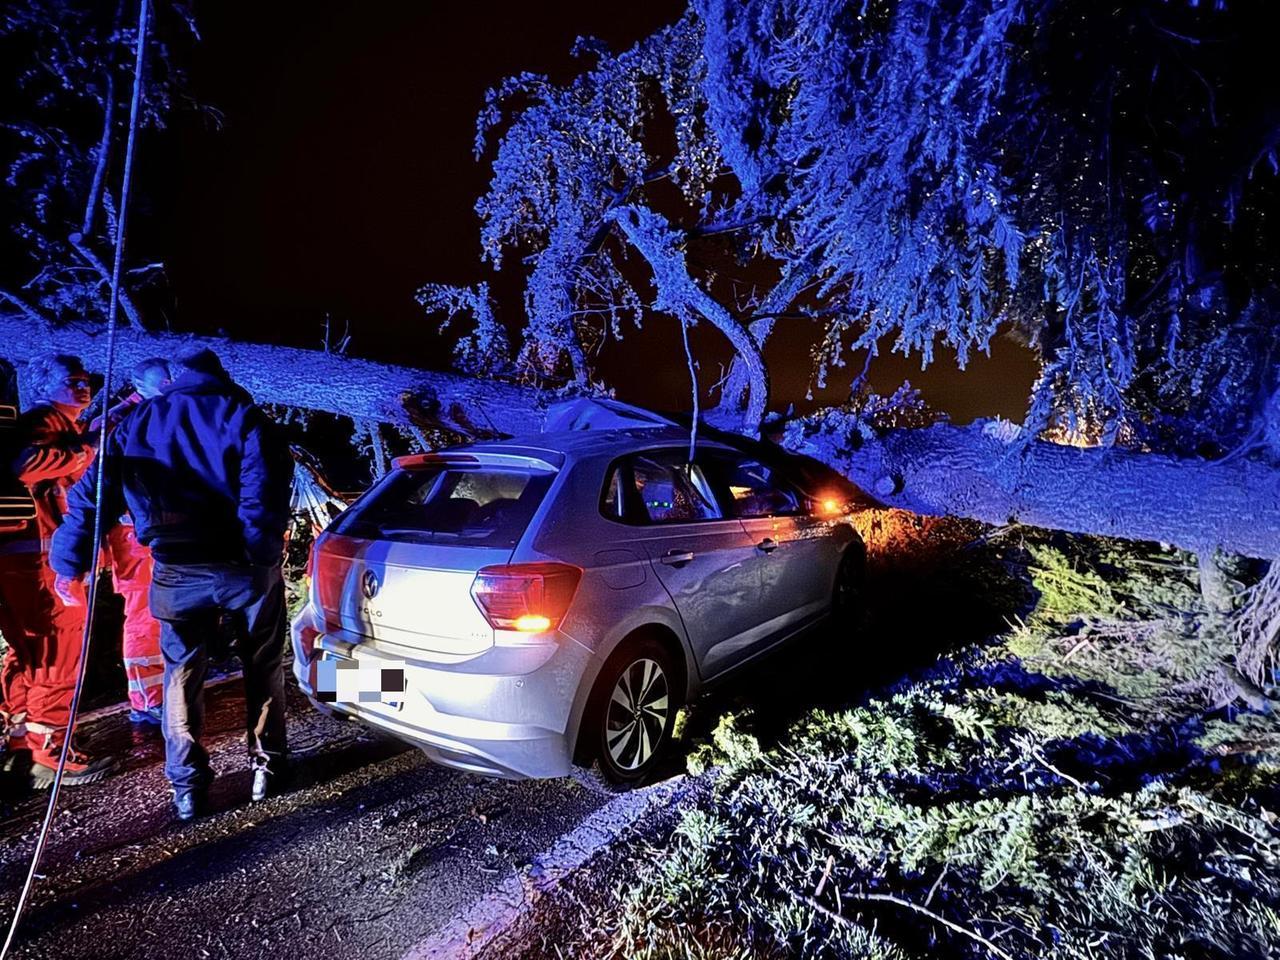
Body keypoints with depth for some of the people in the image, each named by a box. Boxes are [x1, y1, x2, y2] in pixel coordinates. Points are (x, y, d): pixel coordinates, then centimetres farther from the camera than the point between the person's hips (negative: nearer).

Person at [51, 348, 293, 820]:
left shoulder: (139, 420, 13)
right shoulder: (243, 414, 4)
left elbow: (92, 492, 6)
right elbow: (266, 489, -12)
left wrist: (69, 564, 7)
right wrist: (264, 552, -14)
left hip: (178, 569, 2)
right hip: (245, 564, -1)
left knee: (182, 674, 16)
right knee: (262, 667, 15)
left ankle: (188, 786, 17)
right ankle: (267, 766, 22)